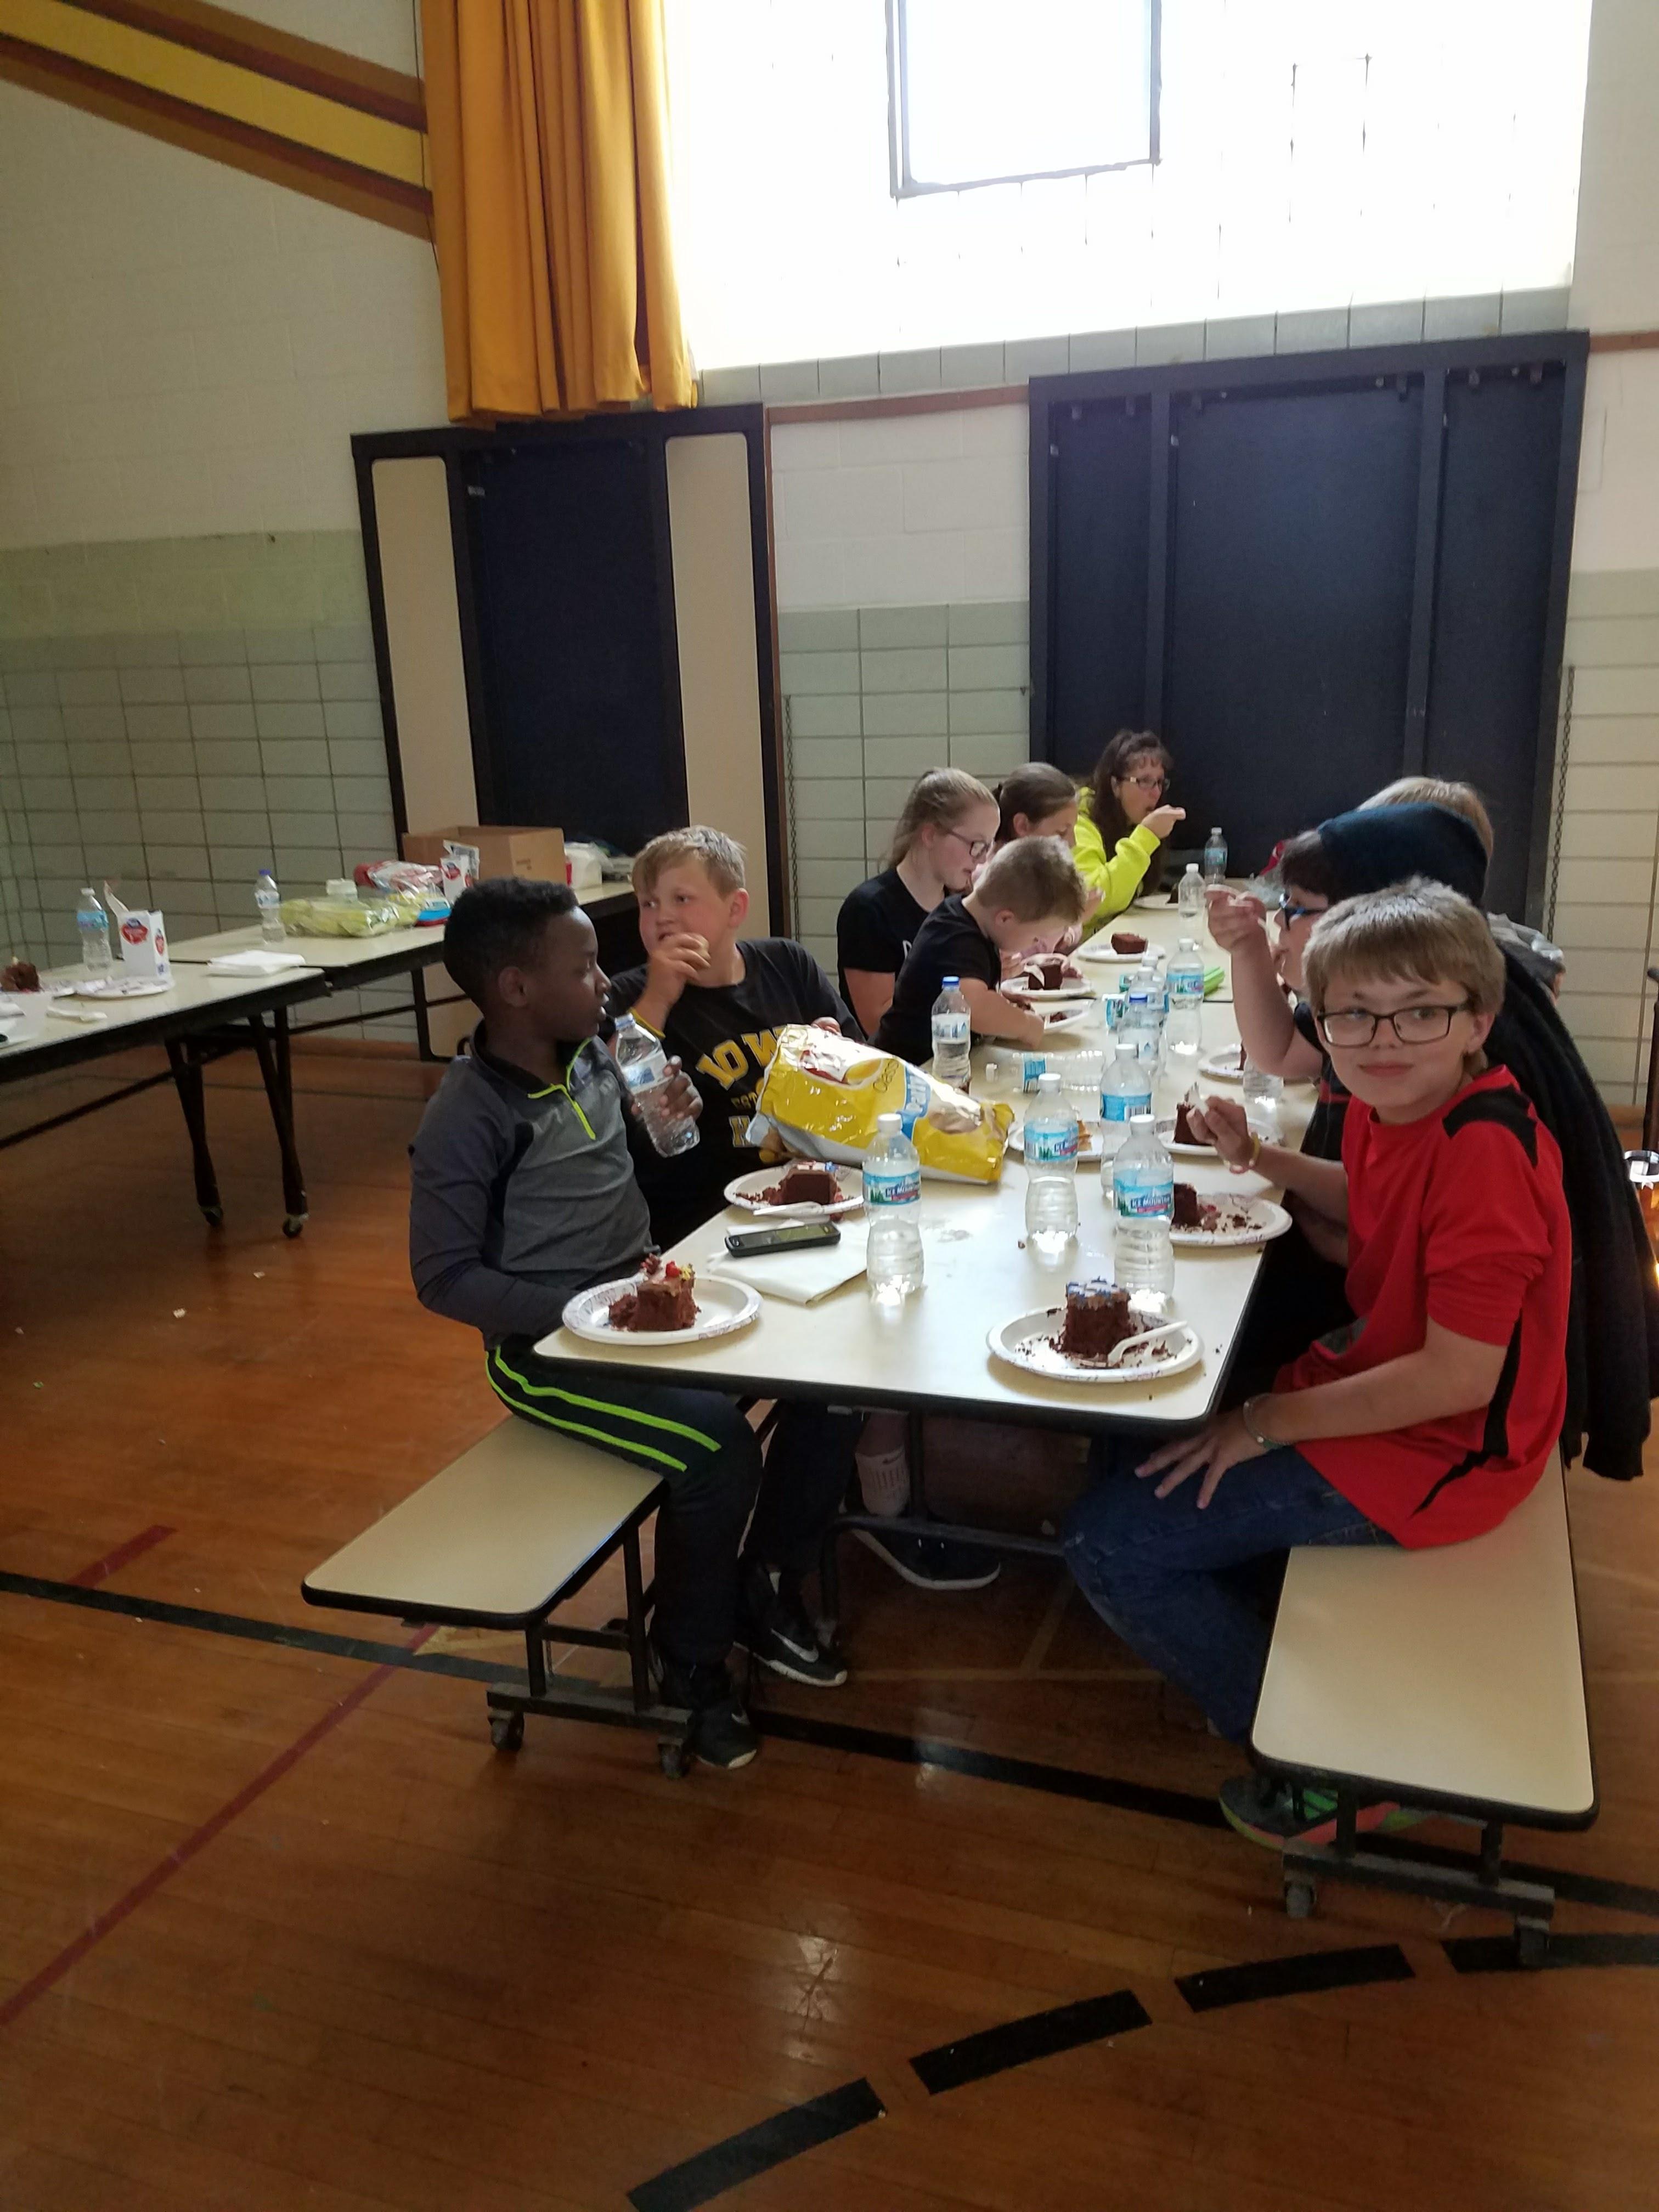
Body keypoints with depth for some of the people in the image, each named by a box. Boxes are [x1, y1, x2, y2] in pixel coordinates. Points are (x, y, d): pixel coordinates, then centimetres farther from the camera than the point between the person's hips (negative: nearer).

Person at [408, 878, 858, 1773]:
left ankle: (766, 1589, 12)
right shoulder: (466, 1117, -17)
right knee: (718, 1445, -27)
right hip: (545, 1346, -7)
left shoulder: (594, 1057, 4)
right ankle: (689, 1660, 1)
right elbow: (445, 1278, -16)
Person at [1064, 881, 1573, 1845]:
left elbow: (1460, 1375, -30)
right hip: (1373, 1383, 10)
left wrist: (1269, 1423, -23)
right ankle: (1244, 1631, 31)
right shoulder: (1390, 1106, -2)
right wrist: (1261, 1158, 6)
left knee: (1111, 1544, -10)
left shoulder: (1485, 1151, -29)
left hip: (1430, 1450, -10)